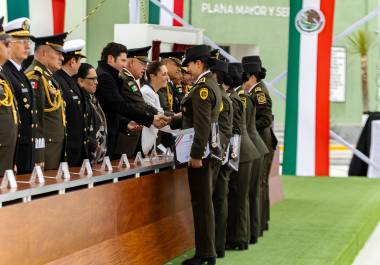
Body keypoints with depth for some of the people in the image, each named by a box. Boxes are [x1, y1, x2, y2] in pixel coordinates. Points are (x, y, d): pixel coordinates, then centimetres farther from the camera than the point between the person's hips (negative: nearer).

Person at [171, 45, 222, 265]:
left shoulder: (203, 88, -16)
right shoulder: (211, 84, 15)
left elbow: (203, 124, -22)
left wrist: (196, 155, -23)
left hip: (201, 154, -10)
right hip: (208, 151, 10)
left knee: (202, 203, -4)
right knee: (204, 202, 14)